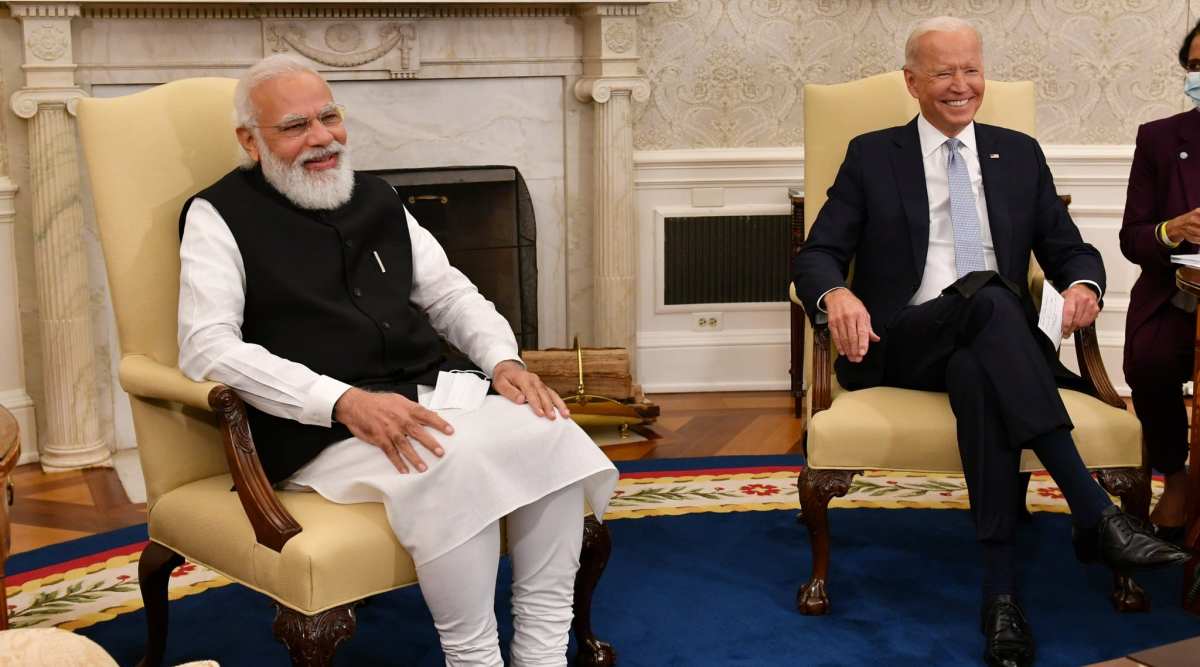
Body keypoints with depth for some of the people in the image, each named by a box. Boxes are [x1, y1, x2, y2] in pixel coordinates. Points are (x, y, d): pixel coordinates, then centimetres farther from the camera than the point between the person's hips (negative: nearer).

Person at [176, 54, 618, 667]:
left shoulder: (375, 198, 19)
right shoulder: (218, 216, 1)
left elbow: (449, 292, 24)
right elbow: (208, 348, -12)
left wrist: (503, 359, 1)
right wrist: (346, 402, -23)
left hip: (433, 390, 6)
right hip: (320, 429, -6)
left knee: (552, 435, -19)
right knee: (453, 464, -34)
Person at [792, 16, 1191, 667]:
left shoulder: (1019, 154, 18)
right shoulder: (871, 156, 11)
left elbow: (1069, 250, 16)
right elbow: (817, 256, 4)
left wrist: (1082, 283, -10)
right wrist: (835, 294, -21)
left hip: (995, 342, 2)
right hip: (901, 344, -2)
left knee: (976, 374, -37)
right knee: (986, 294, -36)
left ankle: (1001, 589, -41)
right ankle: (1092, 512, -43)